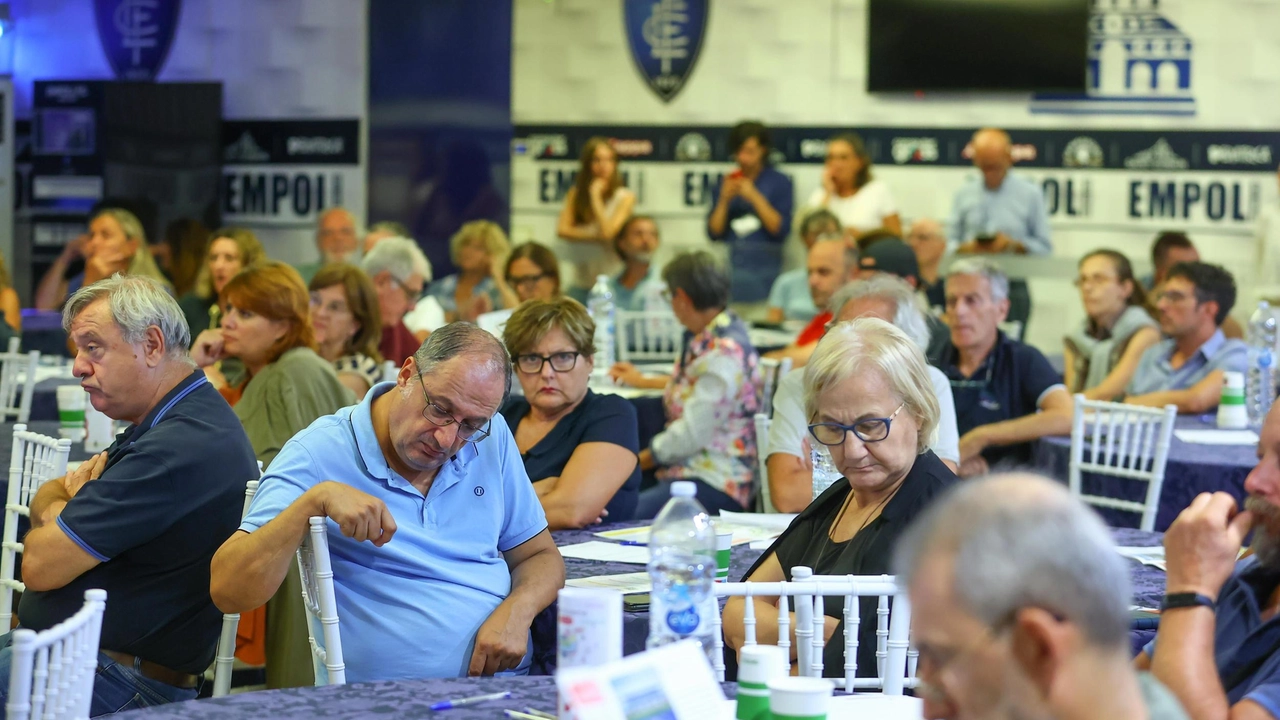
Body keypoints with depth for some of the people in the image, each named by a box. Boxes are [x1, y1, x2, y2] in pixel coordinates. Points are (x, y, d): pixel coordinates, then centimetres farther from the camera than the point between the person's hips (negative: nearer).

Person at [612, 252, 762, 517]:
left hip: (713, 483, -11)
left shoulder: (724, 353, -18)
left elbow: (691, 434, -21)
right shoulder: (708, 338, 15)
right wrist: (644, 381, 53)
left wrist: (638, 462, -9)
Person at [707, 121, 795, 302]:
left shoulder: (779, 182, 4)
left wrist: (754, 197, -10)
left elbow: (781, 230, -6)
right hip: (729, 264, 3)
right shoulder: (724, 182, 12)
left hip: (764, 266, -3)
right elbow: (713, 233, 7)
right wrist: (724, 199, -6)